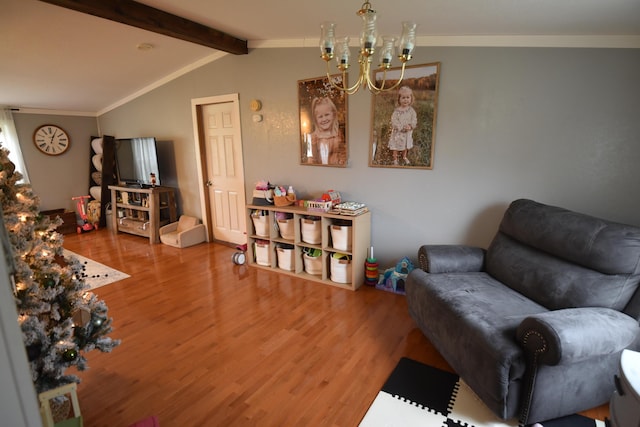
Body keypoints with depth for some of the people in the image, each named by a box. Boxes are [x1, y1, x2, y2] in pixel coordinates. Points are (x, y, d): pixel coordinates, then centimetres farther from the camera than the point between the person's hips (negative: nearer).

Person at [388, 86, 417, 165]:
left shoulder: (411, 110, -5)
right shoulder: (397, 111, -16)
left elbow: (414, 120, -4)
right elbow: (394, 121, -20)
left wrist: (410, 126, -23)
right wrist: (402, 127, -26)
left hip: (408, 133, 4)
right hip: (398, 132, -4)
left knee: (406, 146, 21)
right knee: (396, 147, 7)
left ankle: (404, 157, 43)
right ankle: (395, 158, 25)